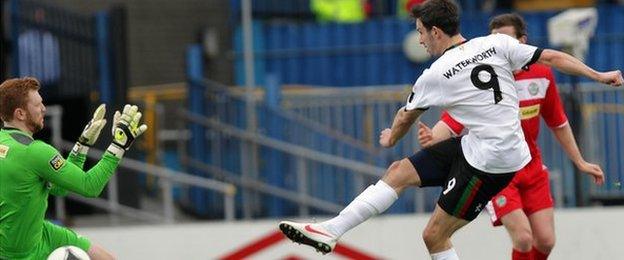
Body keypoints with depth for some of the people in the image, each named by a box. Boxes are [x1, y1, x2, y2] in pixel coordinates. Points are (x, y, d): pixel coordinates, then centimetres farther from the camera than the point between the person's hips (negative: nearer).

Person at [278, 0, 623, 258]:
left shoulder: (435, 76, -12)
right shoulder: (498, 44, -2)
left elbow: (405, 118, 7)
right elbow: (552, 58, -5)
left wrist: (391, 138, 29)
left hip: (489, 161, -8)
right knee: (399, 172, 7)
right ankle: (330, 231, 6)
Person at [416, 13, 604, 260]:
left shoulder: (542, 75, -3)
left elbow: (558, 123, 11)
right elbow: (451, 122, -23)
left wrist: (580, 162, 15)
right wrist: (432, 137, -45)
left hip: (532, 166, 4)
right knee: (523, 238, -18)